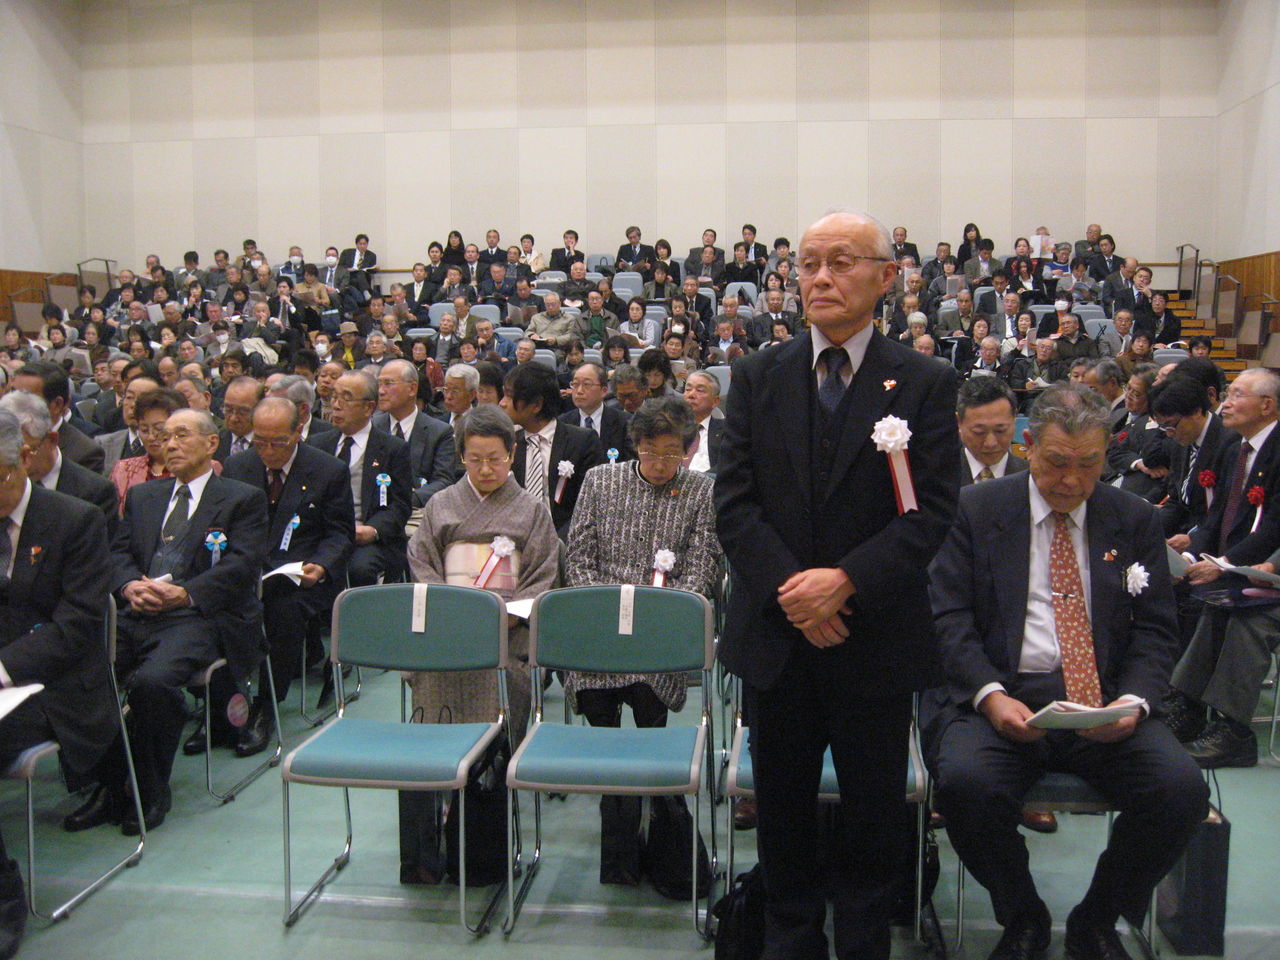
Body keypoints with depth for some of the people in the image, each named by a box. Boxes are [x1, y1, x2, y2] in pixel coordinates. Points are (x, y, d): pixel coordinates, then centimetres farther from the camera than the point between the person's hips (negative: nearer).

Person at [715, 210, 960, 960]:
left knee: (875, 809, 12)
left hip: (876, 637, -2)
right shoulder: (758, 377, 4)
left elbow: (932, 510, -9)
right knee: (783, 808, 15)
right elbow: (734, 503, -1)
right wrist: (786, 587, -15)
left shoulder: (926, 384, -2)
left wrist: (847, 580, -21)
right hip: (776, 635, 2)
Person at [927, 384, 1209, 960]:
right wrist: (989, 695, -17)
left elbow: (1155, 630, 10)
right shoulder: (977, 510, 5)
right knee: (964, 782, -32)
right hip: (1002, 699, -2)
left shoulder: (1135, 521, 12)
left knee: (1183, 789, -24)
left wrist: (1134, 700, -10)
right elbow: (949, 618, -1)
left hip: (1105, 705, 2)